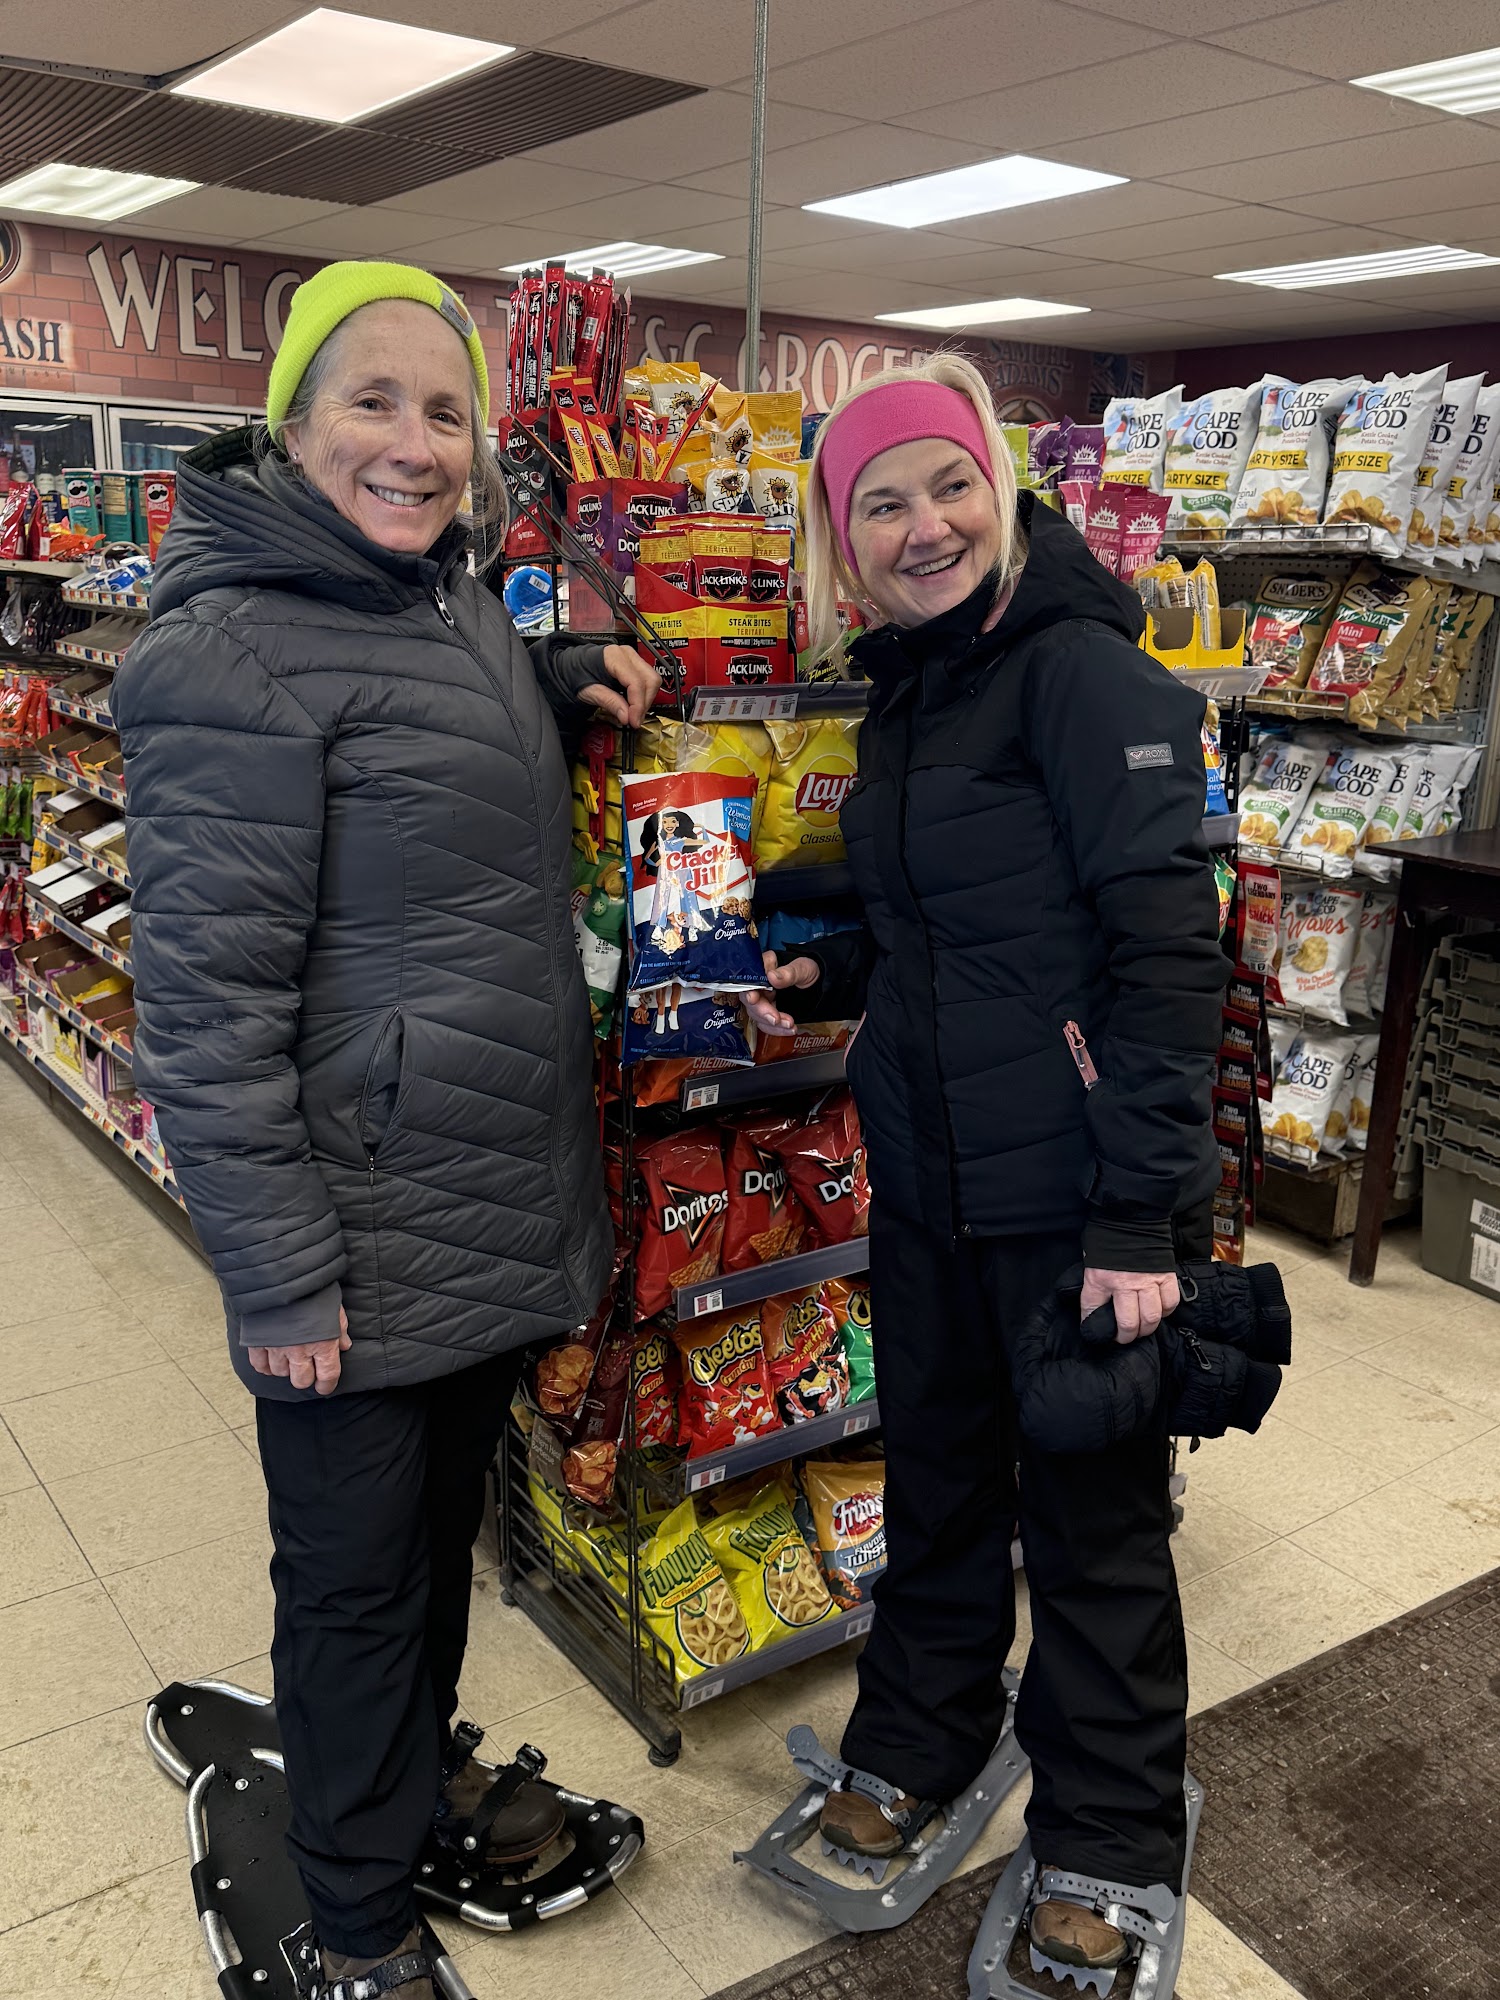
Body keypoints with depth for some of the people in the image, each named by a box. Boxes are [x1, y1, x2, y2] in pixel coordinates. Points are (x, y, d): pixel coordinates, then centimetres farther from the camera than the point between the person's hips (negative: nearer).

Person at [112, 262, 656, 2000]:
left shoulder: (454, 605, 8)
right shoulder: (236, 653, -19)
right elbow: (205, 998, -20)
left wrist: (568, 670, 10)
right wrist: (276, 1274, -20)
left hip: (496, 1203, 8)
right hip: (360, 1237, -8)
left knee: (446, 1516, 25)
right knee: (356, 1574, 11)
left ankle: (428, 1763, 50)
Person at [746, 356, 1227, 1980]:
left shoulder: (1082, 670, -14)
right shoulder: (907, 690, 10)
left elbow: (1166, 948, -20)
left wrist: (1139, 1214, -23)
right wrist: (828, 978, 5)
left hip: (1074, 1189, -7)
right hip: (926, 1173, 7)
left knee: (1090, 1511, 9)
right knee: (935, 1473, 20)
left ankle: (1105, 1846, 31)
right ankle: (916, 1741, 43)